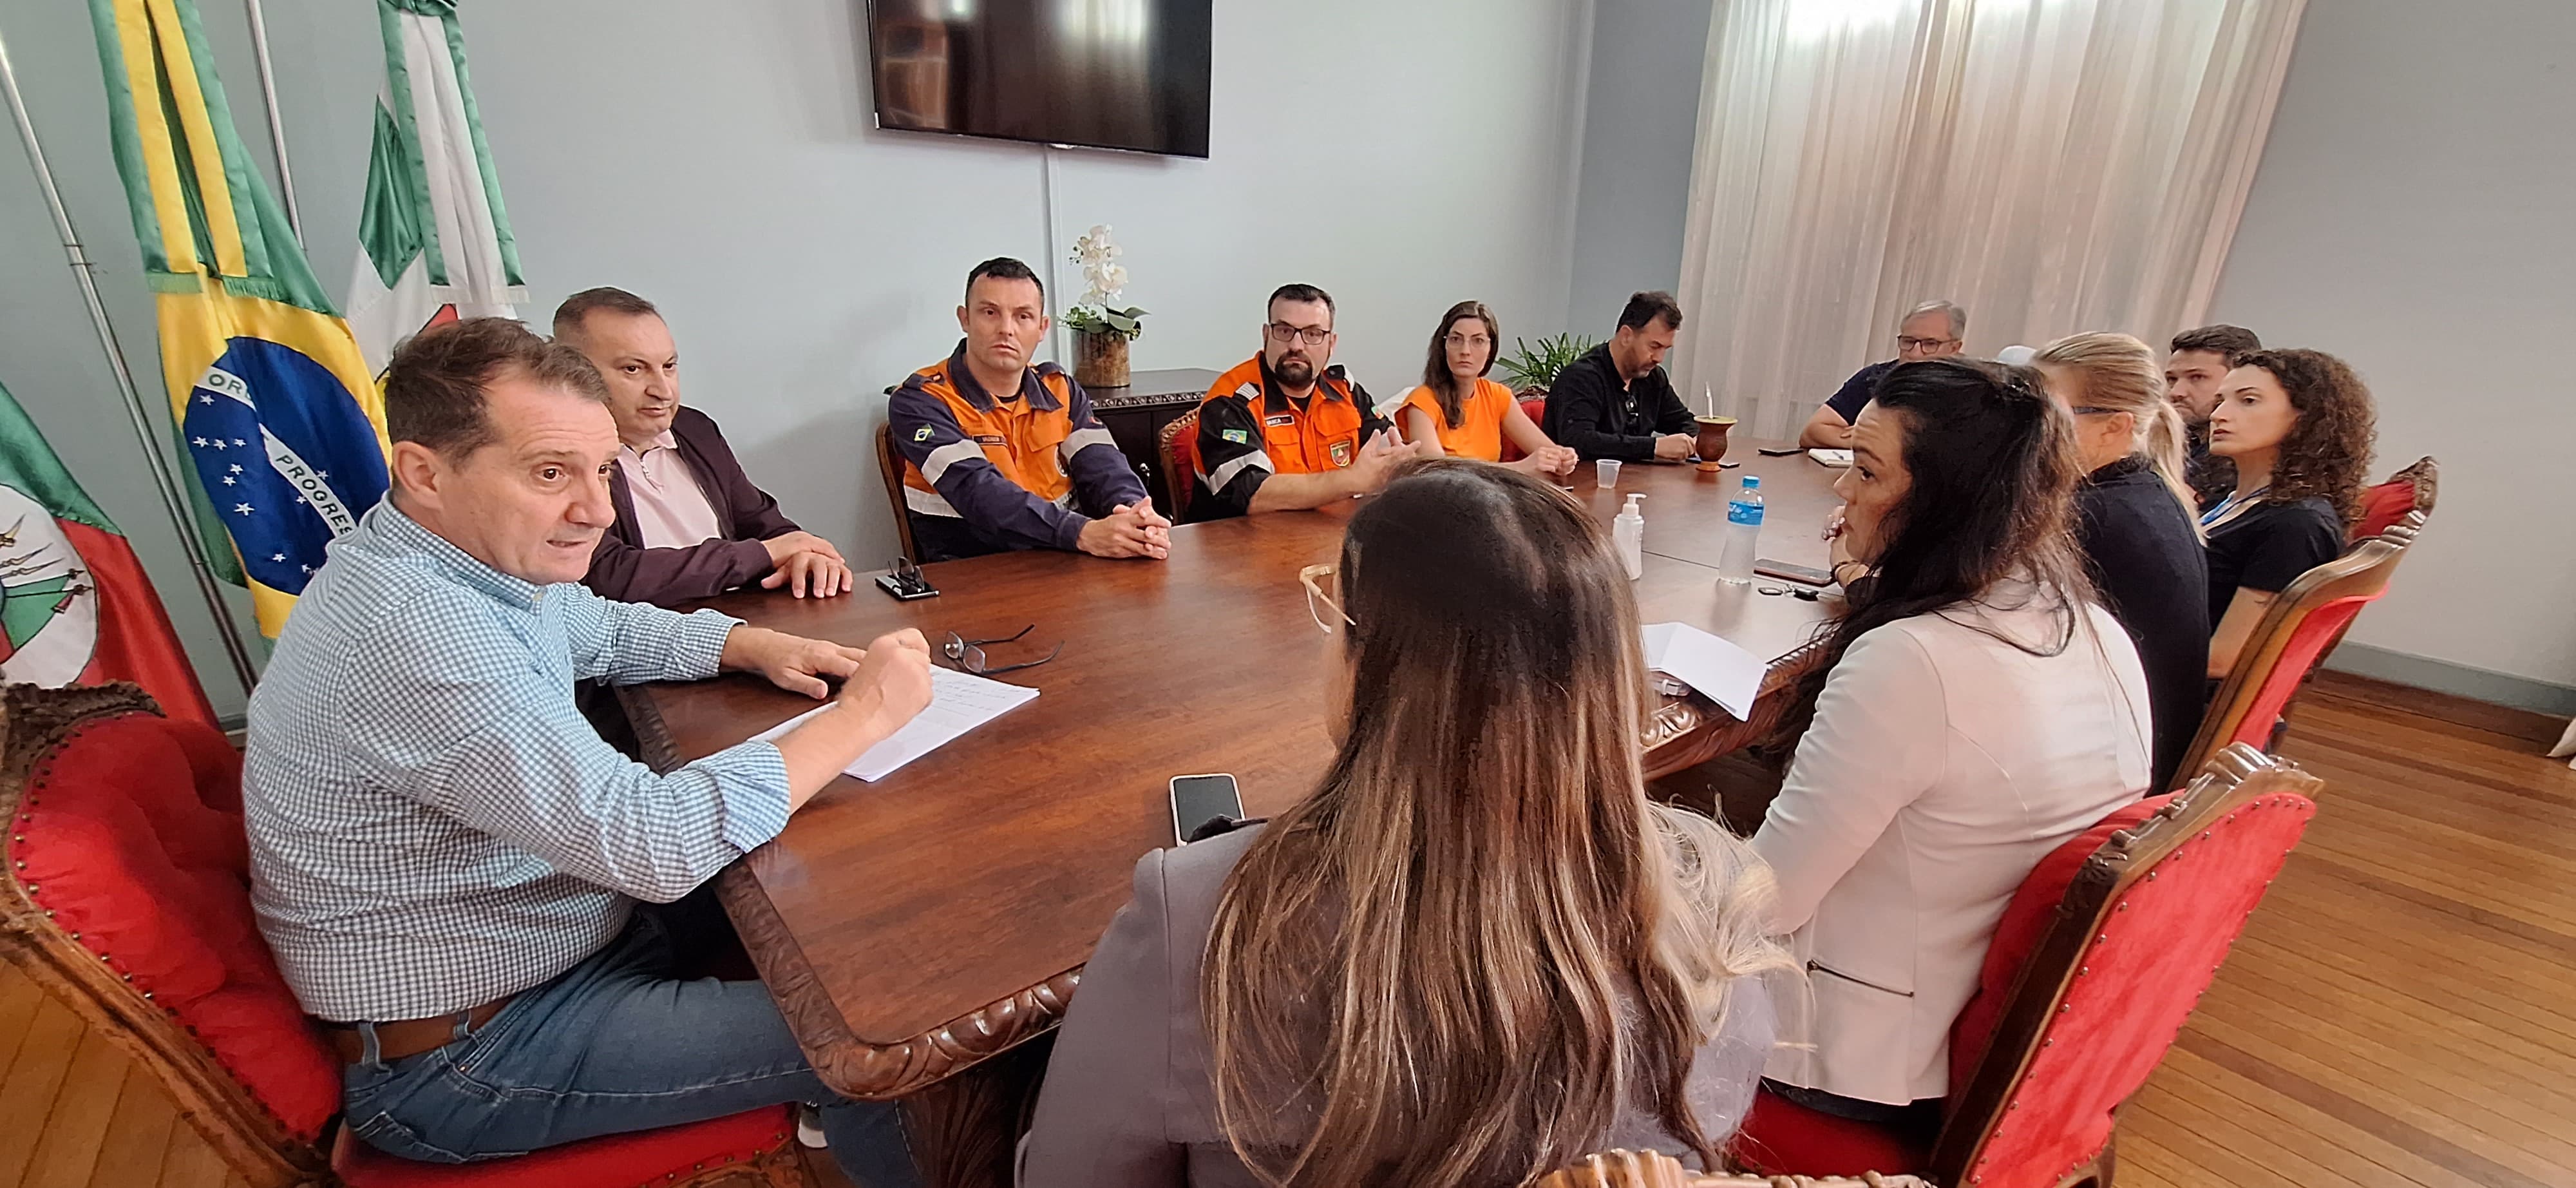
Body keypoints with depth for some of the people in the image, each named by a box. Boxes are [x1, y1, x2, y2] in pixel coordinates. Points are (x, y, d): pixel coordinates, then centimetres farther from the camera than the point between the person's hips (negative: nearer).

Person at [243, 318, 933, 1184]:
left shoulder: (476, 551, -3)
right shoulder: (411, 627, -33)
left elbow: (608, 630, 16)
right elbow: (657, 844, -36)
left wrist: (755, 647, -3)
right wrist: (861, 716, -26)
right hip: (458, 1056, -9)